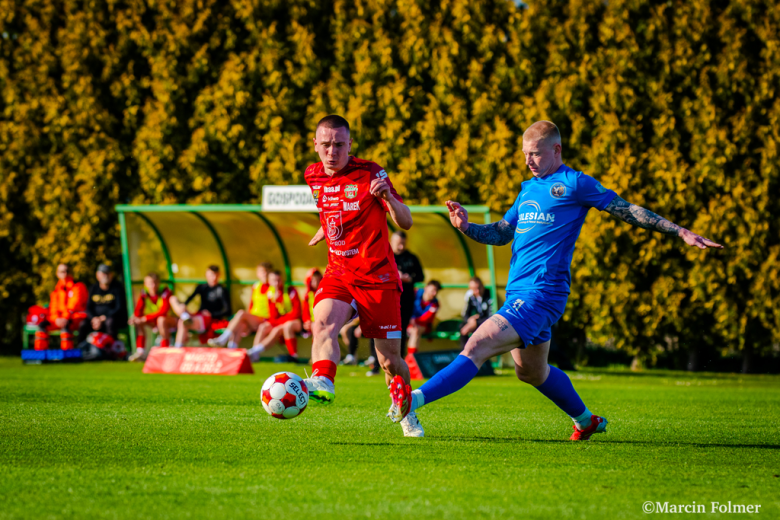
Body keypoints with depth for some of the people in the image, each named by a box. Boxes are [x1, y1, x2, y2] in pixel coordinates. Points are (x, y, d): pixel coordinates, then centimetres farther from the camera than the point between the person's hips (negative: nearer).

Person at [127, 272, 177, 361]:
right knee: (138, 321, -19)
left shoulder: (165, 292, -21)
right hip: (154, 322, 5)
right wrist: (135, 317, -38)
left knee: (161, 319, -38)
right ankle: (140, 352, -17)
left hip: (170, 321, -5)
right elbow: (138, 310, -13)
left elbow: (163, 311, -32)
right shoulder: (144, 294, -7)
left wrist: (145, 318, -39)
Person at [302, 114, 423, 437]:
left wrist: (387, 196, -28)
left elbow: (406, 223, -11)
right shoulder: (313, 176, 5)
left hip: (378, 277, -3)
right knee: (322, 322, -30)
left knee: (390, 359, 3)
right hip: (338, 274, 3)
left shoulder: (370, 173, -9)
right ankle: (323, 383, -51)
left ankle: (405, 410, 28)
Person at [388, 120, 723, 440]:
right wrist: (466, 227, 3)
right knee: (531, 372, 22)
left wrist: (680, 232, -4)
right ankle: (586, 421, 41)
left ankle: (412, 400, -32)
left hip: (542, 292, -9)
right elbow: (501, 233, 23)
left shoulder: (573, 184, -3)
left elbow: (628, 211, -1)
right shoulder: (529, 188, 20)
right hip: (518, 293, 9)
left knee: (477, 347, -22)